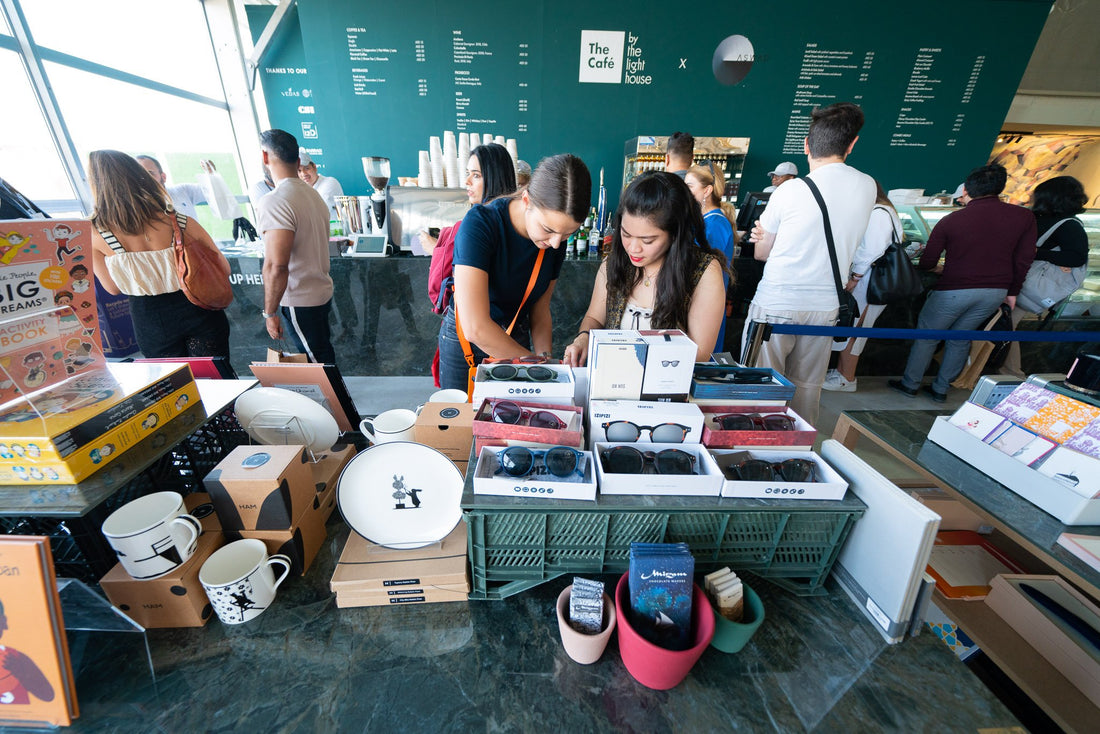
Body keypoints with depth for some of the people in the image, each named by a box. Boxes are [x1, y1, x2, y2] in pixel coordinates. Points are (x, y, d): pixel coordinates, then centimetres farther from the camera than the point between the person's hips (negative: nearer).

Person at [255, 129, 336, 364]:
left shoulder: (274, 202, -20)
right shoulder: (313, 193, 8)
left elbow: (276, 266, -26)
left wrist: (270, 312, -16)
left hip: (300, 301, -9)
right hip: (322, 291, 9)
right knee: (322, 359, 21)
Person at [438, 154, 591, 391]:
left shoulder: (556, 237, -10)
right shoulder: (480, 223, -27)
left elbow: (540, 308, 2)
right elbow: (475, 328, -34)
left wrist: (546, 357, -13)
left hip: (516, 340, 4)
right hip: (465, 342, -4)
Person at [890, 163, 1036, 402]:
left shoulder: (951, 220, -8)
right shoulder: (1024, 217, 0)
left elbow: (927, 263, -3)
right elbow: (1024, 260, 4)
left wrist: (937, 267, 22)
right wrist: (1012, 291, 16)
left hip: (954, 290, -4)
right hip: (996, 292, 4)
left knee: (927, 336, 11)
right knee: (960, 339, 17)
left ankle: (910, 384, 19)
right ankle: (940, 389, 25)